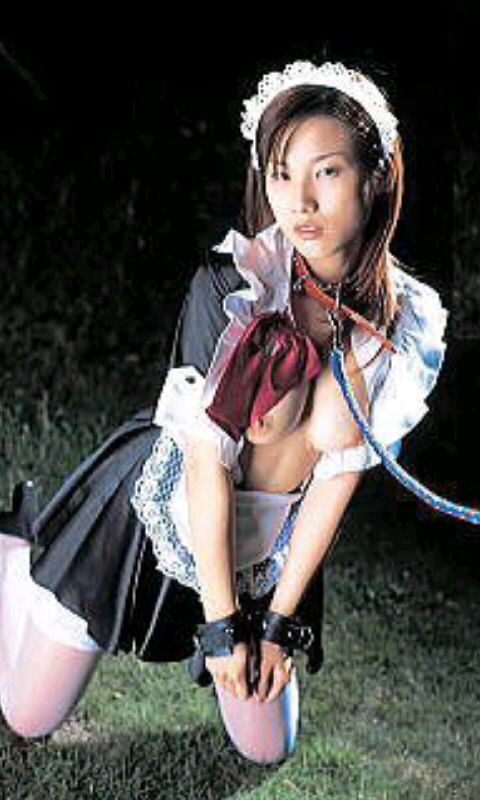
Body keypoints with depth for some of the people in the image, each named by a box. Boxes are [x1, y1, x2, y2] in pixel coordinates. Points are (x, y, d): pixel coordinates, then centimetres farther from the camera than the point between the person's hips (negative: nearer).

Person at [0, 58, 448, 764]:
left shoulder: (408, 326, -14)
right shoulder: (232, 285, -25)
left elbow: (340, 473, -10)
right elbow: (207, 458, -22)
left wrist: (279, 622, -8)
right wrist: (221, 625, -18)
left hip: (262, 543, 4)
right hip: (154, 513, -3)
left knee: (268, 751, 16)